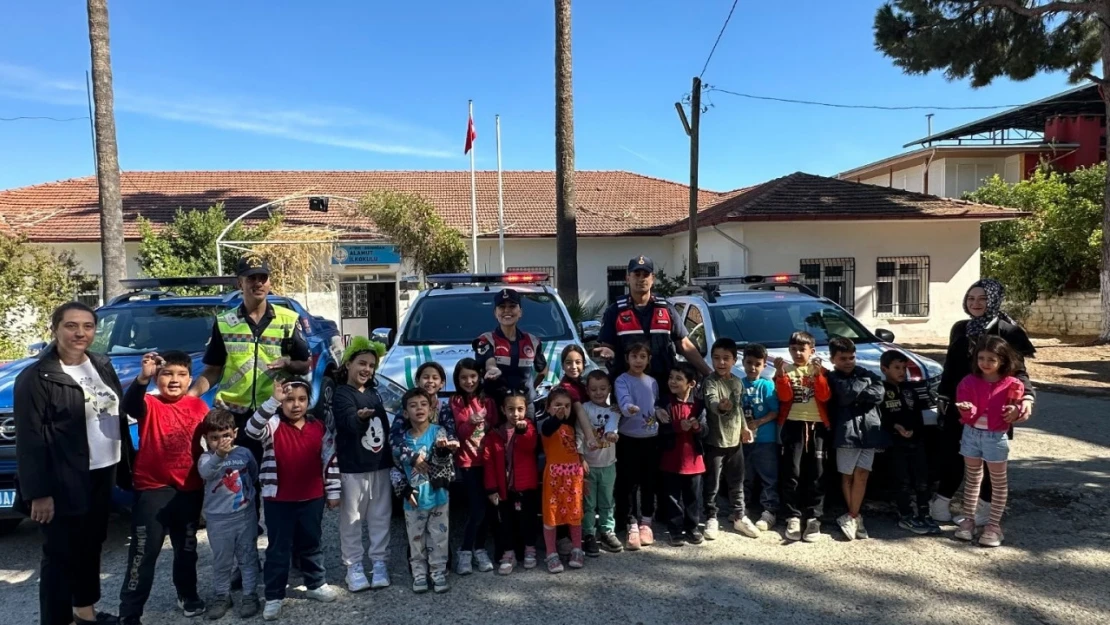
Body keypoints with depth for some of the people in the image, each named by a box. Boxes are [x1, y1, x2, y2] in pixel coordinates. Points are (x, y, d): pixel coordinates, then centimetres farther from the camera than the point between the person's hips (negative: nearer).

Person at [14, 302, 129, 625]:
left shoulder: (102, 366, 7)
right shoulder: (36, 377, -13)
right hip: (64, 483, -7)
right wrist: (38, 493, -16)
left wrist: (127, 464, 10)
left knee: (91, 545, 19)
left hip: (103, 474, 7)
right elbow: (30, 441, -14)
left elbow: (120, 416, 14)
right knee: (61, 554, 4)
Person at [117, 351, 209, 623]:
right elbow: (129, 405, -34)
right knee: (143, 552, 1)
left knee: (187, 548, 19)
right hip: (152, 489, -4)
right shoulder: (150, 404, -10)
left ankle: (188, 594, 38)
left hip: (190, 490, 4)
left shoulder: (199, 406, 1)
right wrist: (142, 378, -53)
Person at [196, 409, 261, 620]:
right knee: (221, 561, 14)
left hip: (245, 515, 1)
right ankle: (221, 596, 30)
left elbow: (254, 474, 15)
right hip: (218, 519, -1)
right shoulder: (206, 458, -12)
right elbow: (205, 471, -38)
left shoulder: (244, 453, -4)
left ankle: (250, 595, 21)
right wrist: (218, 455, -56)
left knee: (248, 557, 10)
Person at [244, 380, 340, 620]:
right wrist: (273, 401, -40)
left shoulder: (319, 428, 0)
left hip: (312, 498, 3)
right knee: (279, 548, 8)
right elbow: (252, 429, -31)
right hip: (278, 499, -2)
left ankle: (316, 584, 33)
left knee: (311, 543, 17)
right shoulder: (273, 425, -9)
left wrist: (333, 492, 5)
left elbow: (331, 460, 4)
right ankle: (274, 597, 19)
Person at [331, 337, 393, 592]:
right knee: (352, 519, 3)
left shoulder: (373, 391, 10)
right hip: (353, 468, -6)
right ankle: (353, 566, 15)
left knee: (380, 517, 10)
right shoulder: (341, 394, -10)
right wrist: (361, 417, -50)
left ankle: (379, 562, 20)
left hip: (381, 465, 6)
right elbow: (351, 424, -27)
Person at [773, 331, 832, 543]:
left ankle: (814, 518, 8)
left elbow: (824, 396, -4)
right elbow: (785, 396, -8)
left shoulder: (819, 370, 10)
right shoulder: (786, 371, 7)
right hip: (793, 424, -1)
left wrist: (818, 374, -16)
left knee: (816, 474, 2)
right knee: (791, 473, -3)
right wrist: (780, 374, -19)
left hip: (817, 425, 1)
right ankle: (793, 517, 3)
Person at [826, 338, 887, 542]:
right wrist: (864, 382, -1)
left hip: (869, 430, 2)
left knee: (861, 475, -2)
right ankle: (855, 516, 15)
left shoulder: (866, 374, 14)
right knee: (847, 476, 4)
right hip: (846, 432, -2)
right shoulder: (831, 378, 2)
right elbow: (846, 393, -15)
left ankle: (851, 516, 4)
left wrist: (856, 392, -9)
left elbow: (878, 394, -3)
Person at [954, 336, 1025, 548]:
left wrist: (1015, 410, -21)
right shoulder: (969, 381, -4)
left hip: (996, 436, -2)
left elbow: (1016, 408, 2)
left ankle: (994, 525, 18)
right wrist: (968, 409, -31)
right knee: (972, 477, 14)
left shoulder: (1011, 385, -8)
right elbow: (967, 414, -8)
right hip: (971, 433, 2)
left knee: (998, 481, 8)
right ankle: (969, 519, 23)